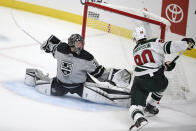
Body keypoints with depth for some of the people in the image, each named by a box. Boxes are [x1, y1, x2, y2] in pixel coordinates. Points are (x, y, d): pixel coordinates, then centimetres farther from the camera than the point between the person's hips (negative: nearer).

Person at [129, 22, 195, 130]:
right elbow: (168, 47, -11)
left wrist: (165, 66, 26)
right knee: (161, 86, 34)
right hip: (157, 80, -1)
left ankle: (139, 118, -32)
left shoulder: (135, 50, 22)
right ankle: (150, 107, 45)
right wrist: (186, 43, -2)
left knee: (136, 103, 0)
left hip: (140, 82, 1)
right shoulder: (154, 42, 4)